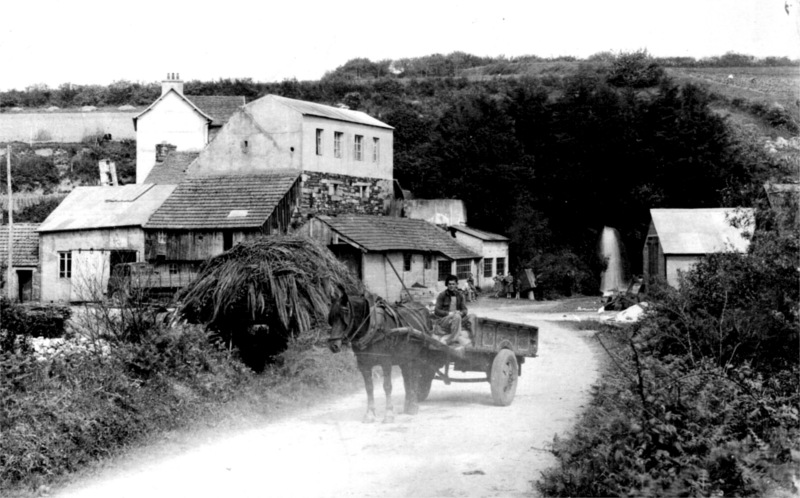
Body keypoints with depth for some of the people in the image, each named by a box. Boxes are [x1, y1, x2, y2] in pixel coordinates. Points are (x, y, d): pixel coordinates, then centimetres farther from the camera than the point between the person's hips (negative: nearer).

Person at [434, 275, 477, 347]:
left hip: (455, 320, 6)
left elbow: (464, 310, 6)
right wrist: (449, 313, -25)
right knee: (457, 317, -35)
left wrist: (461, 313, -19)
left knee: (472, 316, -16)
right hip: (443, 320, -6)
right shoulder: (442, 295, -8)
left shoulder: (460, 295, 8)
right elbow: (436, 311, -12)